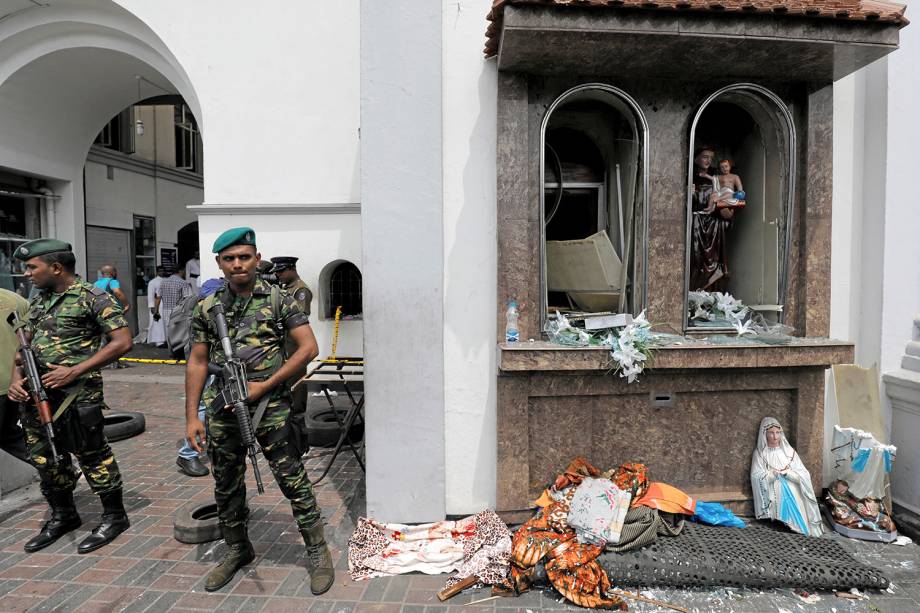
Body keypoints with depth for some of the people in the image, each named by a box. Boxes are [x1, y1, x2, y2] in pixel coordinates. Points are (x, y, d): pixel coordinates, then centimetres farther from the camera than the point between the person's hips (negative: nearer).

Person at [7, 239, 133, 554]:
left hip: (76, 396, -8)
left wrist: (74, 372, -17)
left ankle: (114, 517, 18)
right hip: (36, 397, 8)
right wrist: (16, 377, 1)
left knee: (92, 456, 2)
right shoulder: (38, 299, 13)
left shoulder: (92, 297, -11)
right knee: (46, 459, 17)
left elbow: (123, 342, -15)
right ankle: (63, 516, 36)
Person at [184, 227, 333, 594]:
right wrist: (191, 417, 5)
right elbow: (197, 363, 10)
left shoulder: (278, 300, -4)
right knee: (226, 487, 16)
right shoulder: (207, 309, 6)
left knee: (293, 482, 0)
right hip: (222, 412, 4)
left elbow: (309, 348, -9)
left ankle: (318, 552, 17)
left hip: (270, 409, -4)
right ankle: (237, 550, 38)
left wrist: (263, 386, -12)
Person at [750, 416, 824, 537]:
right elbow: (756, 479, -6)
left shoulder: (789, 451, 10)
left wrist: (786, 472, -11)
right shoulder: (760, 453, 4)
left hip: (792, 496, 3)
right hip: (773, 498, -2)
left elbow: (804, 476, 3)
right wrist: (775, 473, -11)